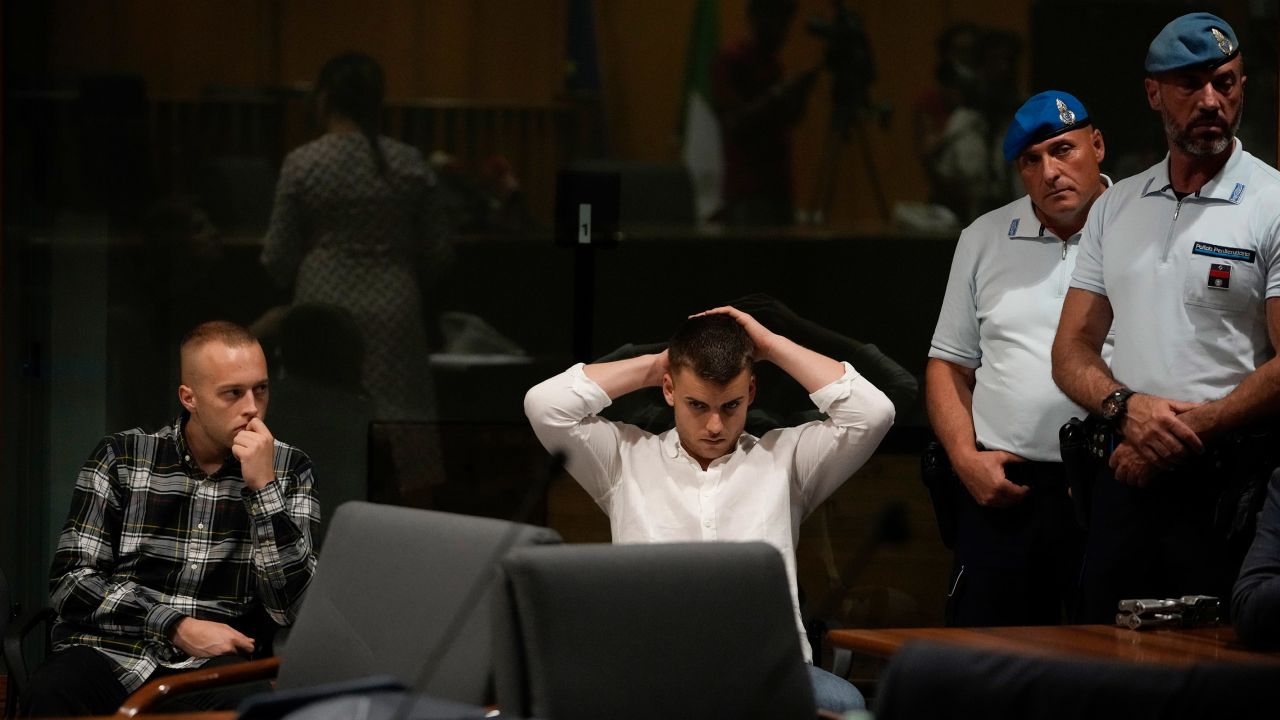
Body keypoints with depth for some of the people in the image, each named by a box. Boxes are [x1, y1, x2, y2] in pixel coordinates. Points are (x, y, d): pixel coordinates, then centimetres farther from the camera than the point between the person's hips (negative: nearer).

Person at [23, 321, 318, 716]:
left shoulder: (290, 471, 8)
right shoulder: (121, 457, 7)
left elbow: (294, 606, -2)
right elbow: (70, 579, 0)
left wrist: (263, 486, -10)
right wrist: (177, 627, -11)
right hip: (111, 653, 0)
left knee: (244, 704, -38)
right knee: (54, 692, -36)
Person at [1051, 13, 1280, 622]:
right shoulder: (1115, 207, 14)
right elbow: (1072, 350, 12)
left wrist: (1185, 434, -16)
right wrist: (1125, 407, -9)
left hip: (1227, 485, -5)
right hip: (1124, 477, 5)